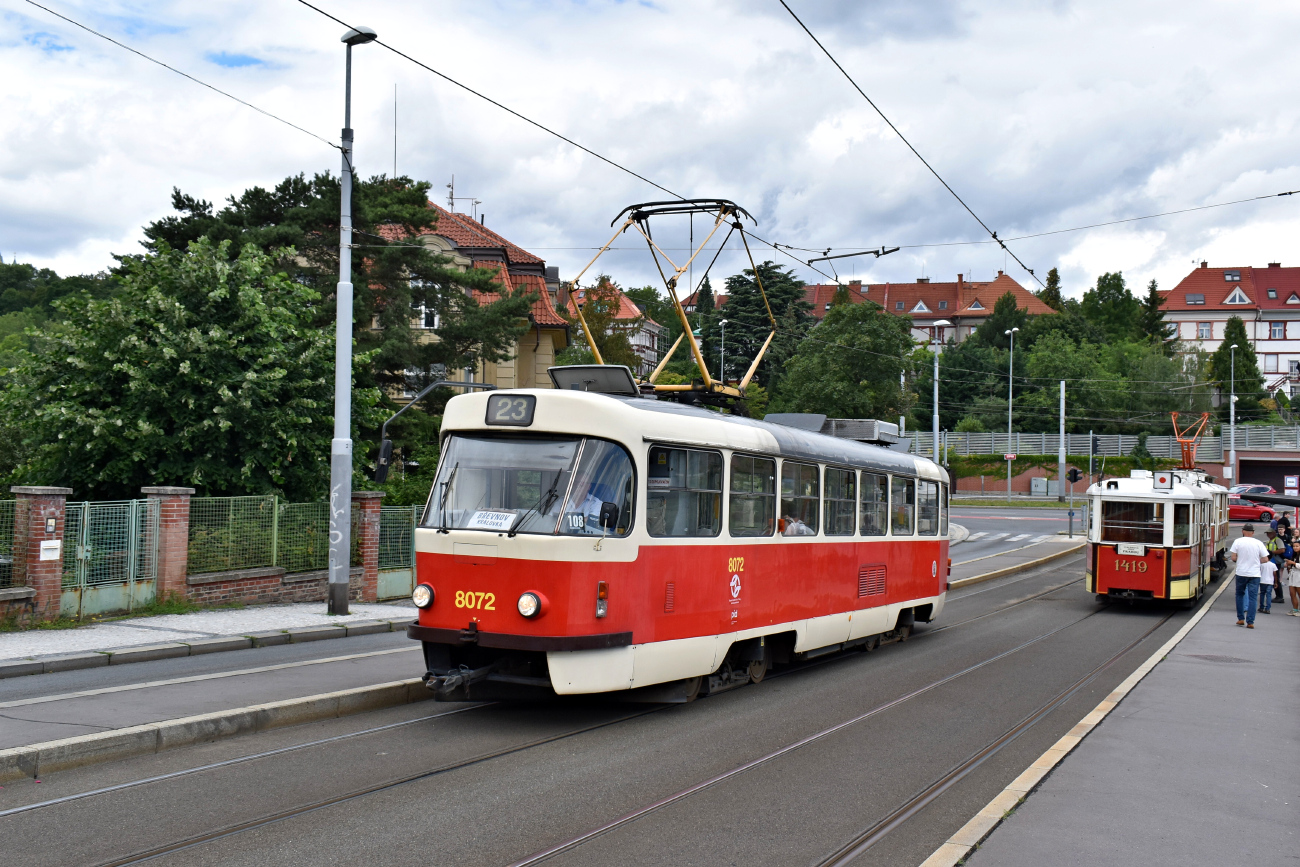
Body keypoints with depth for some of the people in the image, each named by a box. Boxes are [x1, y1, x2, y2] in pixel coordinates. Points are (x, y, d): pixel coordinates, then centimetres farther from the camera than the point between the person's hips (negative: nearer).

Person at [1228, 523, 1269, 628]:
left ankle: (1241, 619, 18)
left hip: (1241, 573, 0)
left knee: (1240, 594, 18)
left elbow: (1233, 557, -7)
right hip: (1255, 574, 0)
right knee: (1253, 597, 2)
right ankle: (1250, 622, -3)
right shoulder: (1258, 543, -1)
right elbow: (1265, 559, 0)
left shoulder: (1238, 541, -3)